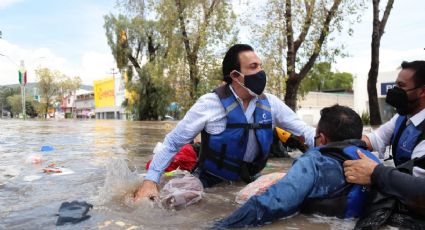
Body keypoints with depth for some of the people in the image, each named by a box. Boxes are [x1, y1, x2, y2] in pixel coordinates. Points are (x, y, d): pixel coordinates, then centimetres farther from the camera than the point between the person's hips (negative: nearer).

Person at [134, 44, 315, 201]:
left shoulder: (270, 103, -6)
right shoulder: (210, 103, -18)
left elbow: (303, 130, 0)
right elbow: (172, 142, -14)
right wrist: (150, 180, -20)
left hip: (249, 183, 5)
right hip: (211, 185, -4)